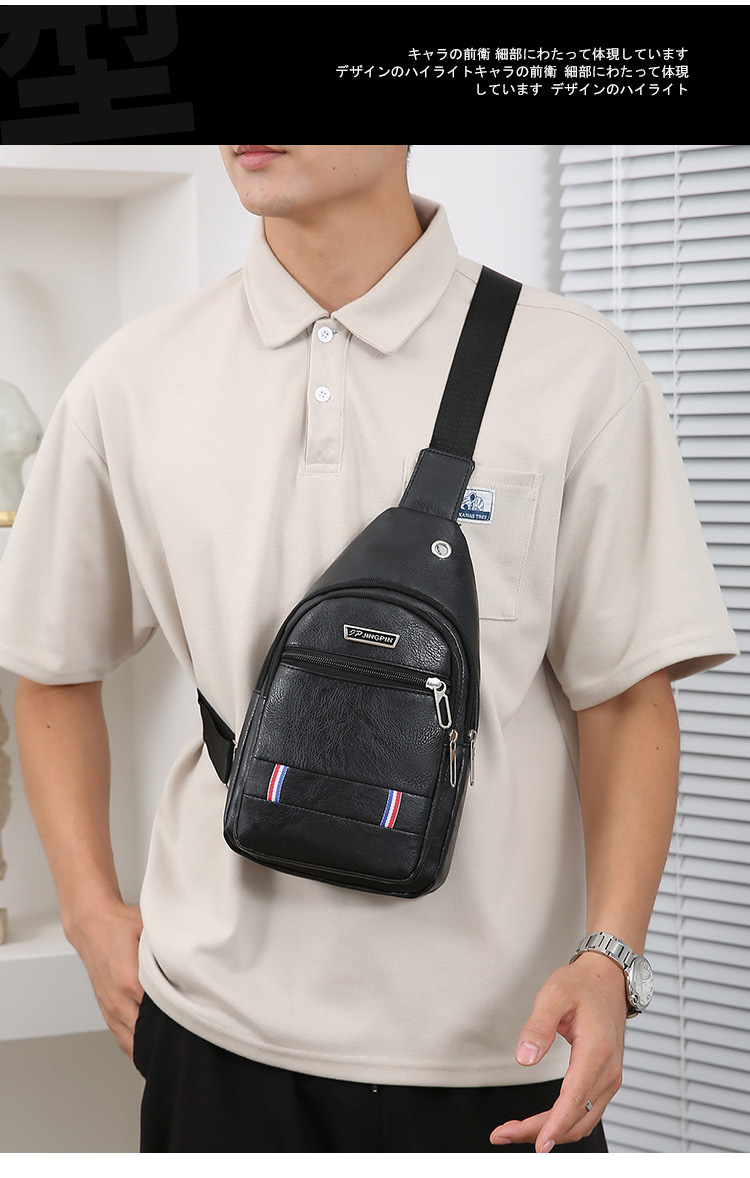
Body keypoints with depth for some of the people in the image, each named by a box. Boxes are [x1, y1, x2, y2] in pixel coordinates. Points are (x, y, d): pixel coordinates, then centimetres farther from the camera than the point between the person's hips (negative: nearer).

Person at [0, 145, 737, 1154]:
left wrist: (611, 955, -16)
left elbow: (628, 699, -5)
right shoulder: (133, 383, 1)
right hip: (220, 1023, 2)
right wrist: (92, 911, 5)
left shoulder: (577, 371, -6)